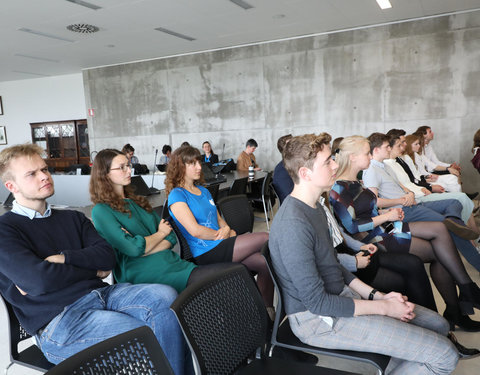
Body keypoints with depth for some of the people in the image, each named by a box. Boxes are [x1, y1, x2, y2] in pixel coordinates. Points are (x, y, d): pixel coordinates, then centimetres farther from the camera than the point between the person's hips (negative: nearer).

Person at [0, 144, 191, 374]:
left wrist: (63, 258, -8)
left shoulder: (72, 218, 18)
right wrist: (94, 270, -1)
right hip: (58, 320, -5)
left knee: (165, 296, -22)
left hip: (101, 293, 5)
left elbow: (107, 256, 5)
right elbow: (40, 280, -14)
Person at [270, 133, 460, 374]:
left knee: (438, 325, 12)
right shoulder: (292, 224, -26)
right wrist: (384, 307, -14)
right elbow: (318, 302, -23)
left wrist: (377, 295, 3)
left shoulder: (314, 207, 6)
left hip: (340, 294, 10)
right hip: (317, 319, -9)